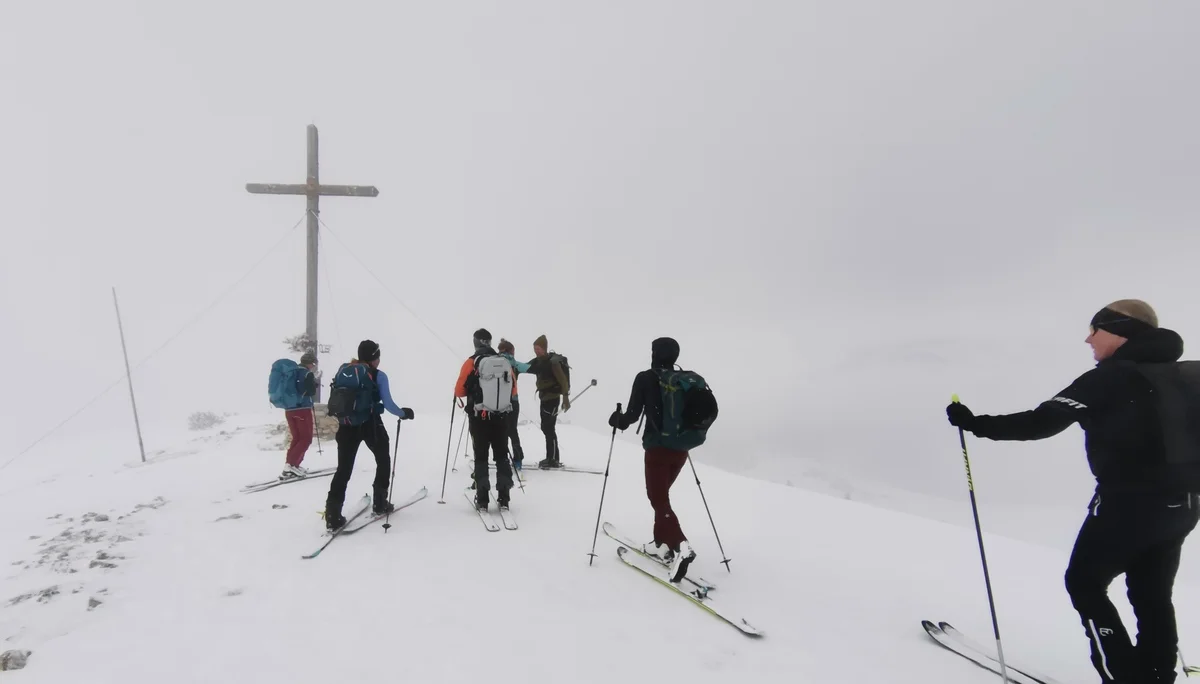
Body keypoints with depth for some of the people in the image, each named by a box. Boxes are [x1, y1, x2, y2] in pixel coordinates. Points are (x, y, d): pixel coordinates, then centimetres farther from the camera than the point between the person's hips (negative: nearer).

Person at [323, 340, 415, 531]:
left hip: (346, 425, 4)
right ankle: (380, 503, 23)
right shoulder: (378, 375, -6)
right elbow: (388, 405, -9)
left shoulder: (343, 371, 8)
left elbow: (335, 400, 13)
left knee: (344, 468, 8)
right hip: (370, 425, -4)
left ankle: (333, 516, -1)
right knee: (383, 460, 19)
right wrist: (404, 413, 8)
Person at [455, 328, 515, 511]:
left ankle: (482, 499, 8)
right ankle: (503, 497, 14)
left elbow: (459, 391, -3)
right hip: (501, 417, 3)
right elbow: (513, 390, 12)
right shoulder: (505, 362, 2)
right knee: (501, 455, 12)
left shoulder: (472, 362, -7)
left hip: (479, 417, -2)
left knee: (481, 456, 8)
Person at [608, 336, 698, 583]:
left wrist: (618, 420, 10)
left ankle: (681, 547, -16)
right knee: (661, 495, 21)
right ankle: (662, 544, 27)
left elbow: (633, 414, -11)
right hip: (681, 448, 6)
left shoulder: (645, 378, -9)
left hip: (658, 447, -5)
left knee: (658, 499, 1)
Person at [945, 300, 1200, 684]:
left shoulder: (1109, 378, -15)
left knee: (1085, 583, 9)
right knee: (1152, 595, 19)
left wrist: (975, 424, -14)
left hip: (1128, 503, -7)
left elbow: (1041, 422, -19)